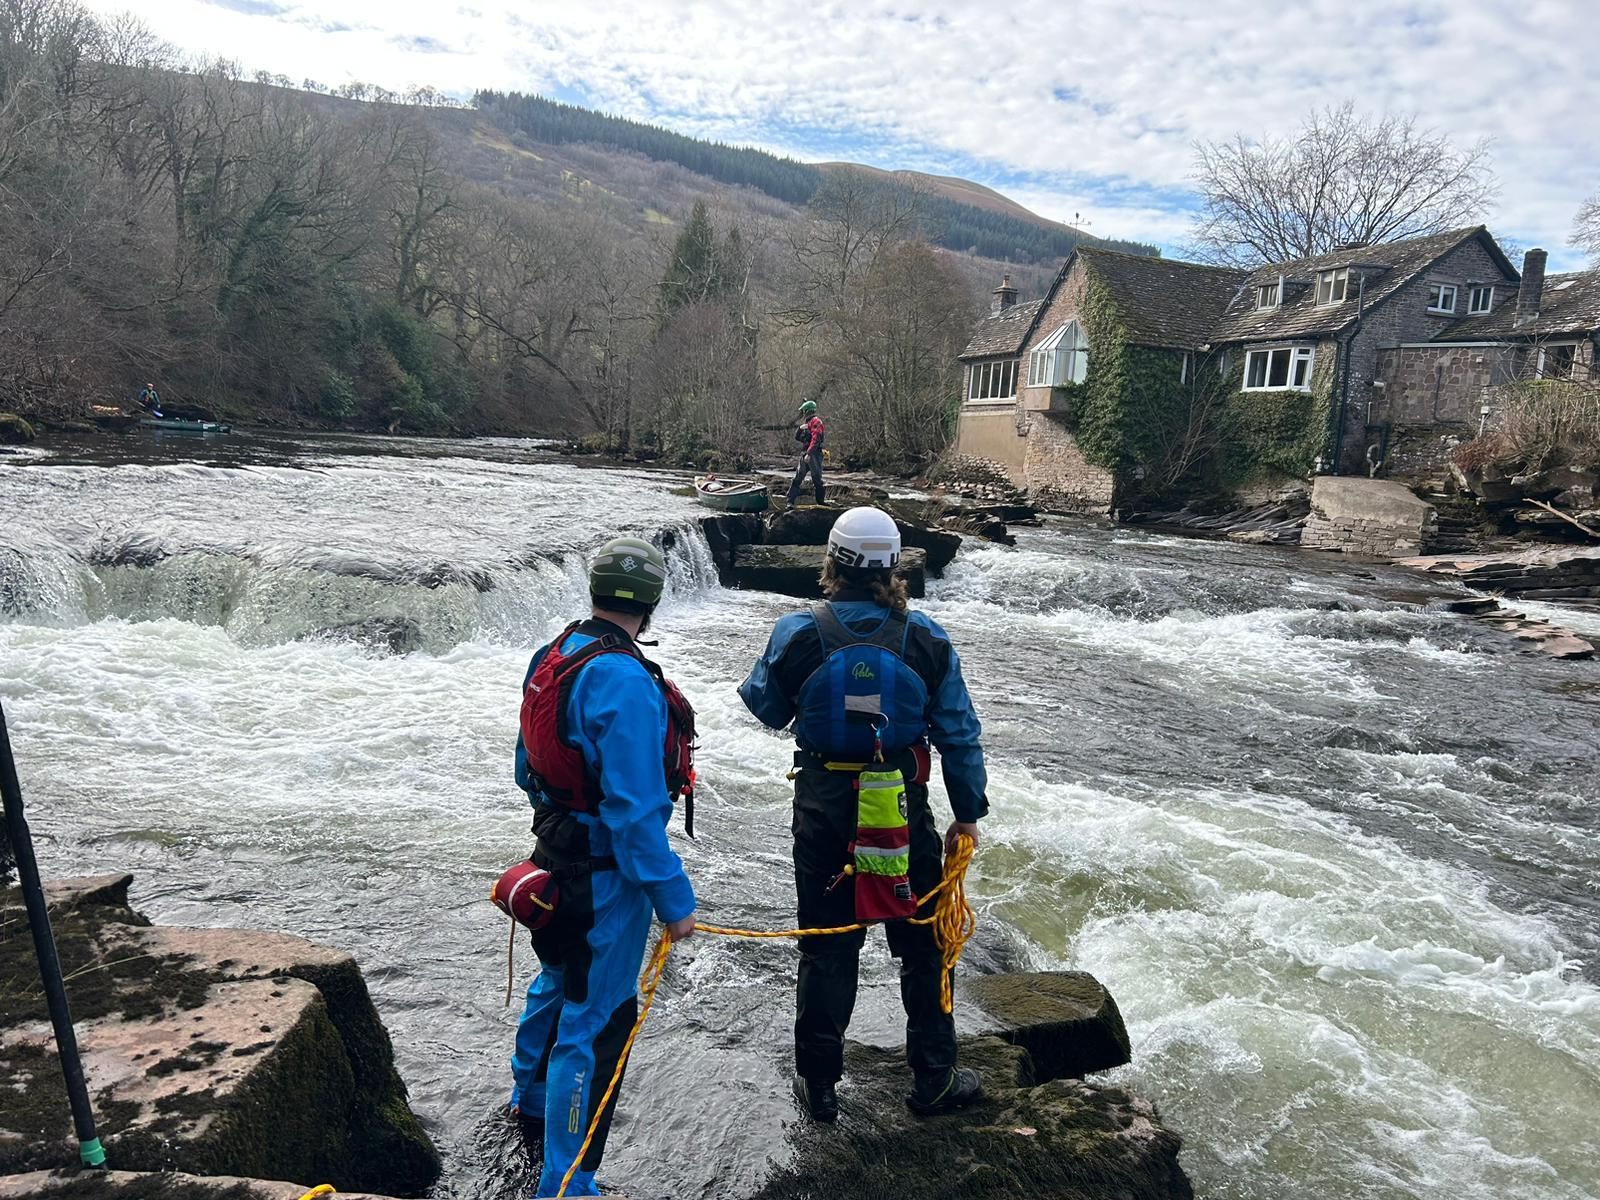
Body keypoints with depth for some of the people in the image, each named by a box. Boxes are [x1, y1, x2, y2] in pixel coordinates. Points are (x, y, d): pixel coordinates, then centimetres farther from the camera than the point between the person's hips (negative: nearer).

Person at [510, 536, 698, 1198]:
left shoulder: (550, 659, 0)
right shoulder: (626, 683, -28)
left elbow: (527, 765, 13)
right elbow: (635, 812, -28)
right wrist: (674, 900, -20)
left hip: (555, 852, 9)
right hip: (606, 875, -9)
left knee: (559, 978, 30)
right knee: (593, 1019, 4)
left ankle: (531, 1094, 54)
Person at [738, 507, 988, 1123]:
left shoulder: (799, 633, -11)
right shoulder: (925, 639, -8)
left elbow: (766, 708, 3)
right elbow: (958, 732, -3)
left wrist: (758, 674, 23)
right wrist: (968, 813, 8)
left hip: (825, 808, 0)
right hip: (903, 806, 0)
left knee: (826, 946, 14)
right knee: (923, 942, 17)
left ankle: (819, 1082, 27)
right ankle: (933, 1078, 29)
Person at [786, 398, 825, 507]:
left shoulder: (816, 421, -8)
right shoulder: (807, 423, 20)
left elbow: (816, 439, -20)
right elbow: (797, 438, 21)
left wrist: (809, 453, -28)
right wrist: (800, 428, 1)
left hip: (814, 454, -8)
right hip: (805, 454, 8)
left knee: (817, 478, 0)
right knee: (797, 478, 2)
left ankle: (820, 500, 11)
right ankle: (790, 501, 1)